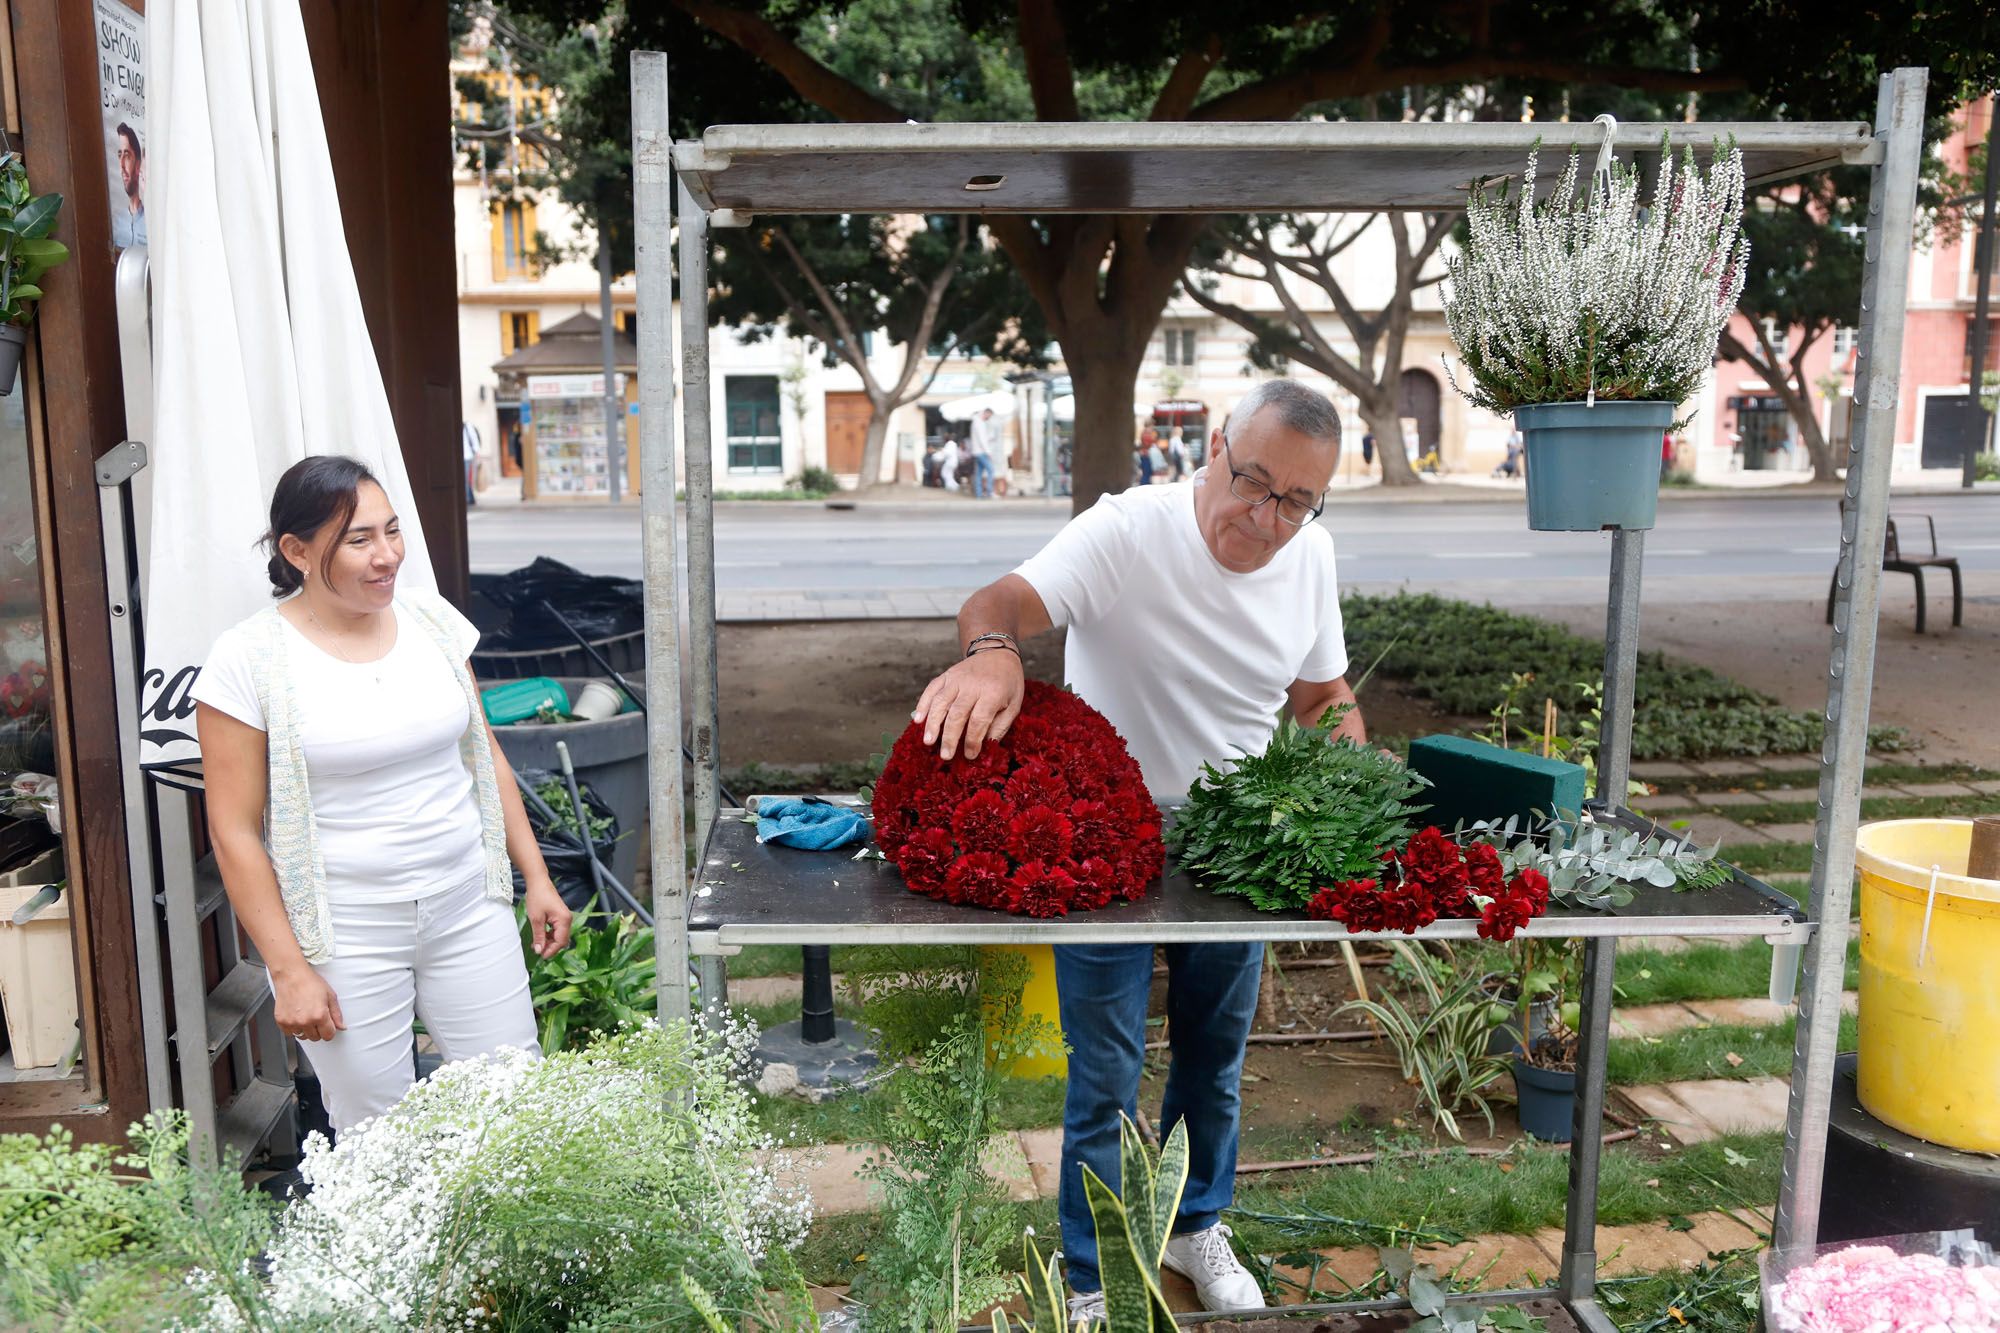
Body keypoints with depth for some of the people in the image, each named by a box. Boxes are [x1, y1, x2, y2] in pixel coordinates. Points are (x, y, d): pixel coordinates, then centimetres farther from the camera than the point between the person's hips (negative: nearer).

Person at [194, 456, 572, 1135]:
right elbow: (234, 832, -9)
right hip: (344, 935, -4)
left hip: (469, 907, 4)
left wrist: (536, 878, 10)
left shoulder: (431, 619, 2)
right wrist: (288, 970, -10)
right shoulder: (250, 659, -10)